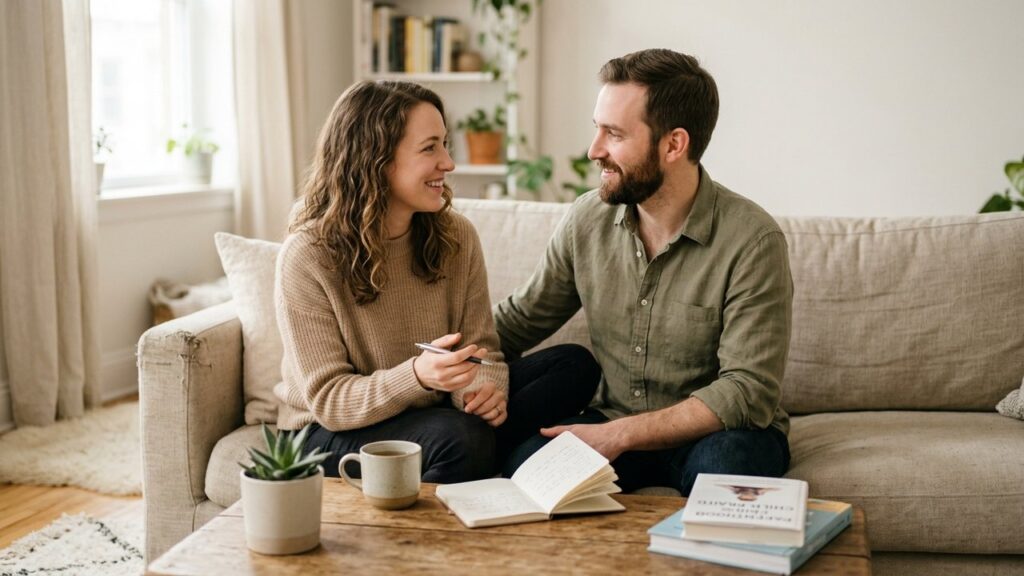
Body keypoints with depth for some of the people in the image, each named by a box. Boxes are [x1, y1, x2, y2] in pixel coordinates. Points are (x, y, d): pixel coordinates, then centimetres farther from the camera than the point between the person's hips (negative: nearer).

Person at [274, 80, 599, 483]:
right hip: (331, 434, -6)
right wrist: (416, 377, -36)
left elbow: (481, 347, 1)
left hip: (432, 410, 7)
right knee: (461, 436, -37)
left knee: (575, 366, -12)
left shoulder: (456, 236, -2)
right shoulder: (306, 256, -17)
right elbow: (328, 401, -17)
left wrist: (484, 390, -25)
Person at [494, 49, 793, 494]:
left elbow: (748, 390, -21)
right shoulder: (587, 218, -2)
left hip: (713, 432, -2)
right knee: (524, 458, -27)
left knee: (722, 464, -37)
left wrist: (618, 436, -26)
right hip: (612, 425, 3)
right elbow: (519, 320, 10)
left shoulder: (751, 240, -17)